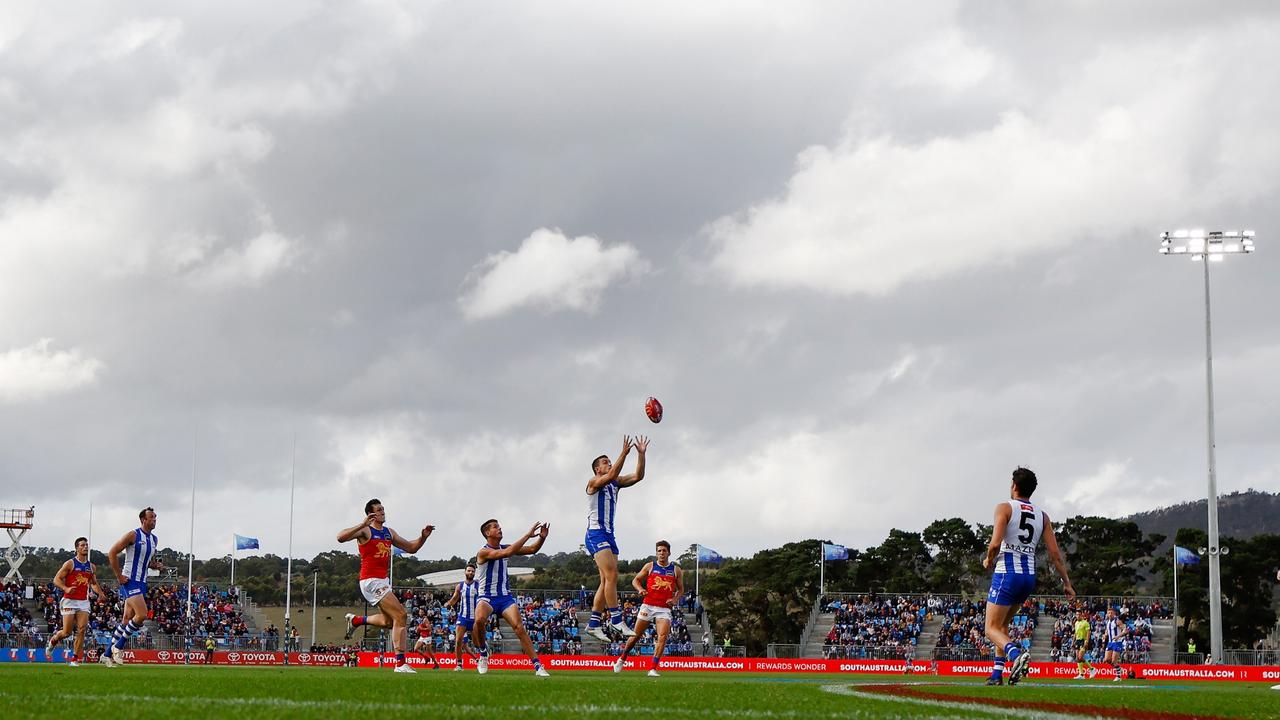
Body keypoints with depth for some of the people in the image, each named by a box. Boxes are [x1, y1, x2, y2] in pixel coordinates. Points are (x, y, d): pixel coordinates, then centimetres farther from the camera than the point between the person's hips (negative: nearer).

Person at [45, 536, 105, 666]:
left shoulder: (91, 566, 13)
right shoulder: (70, 564, -3)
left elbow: (94, 583, 26)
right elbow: (56, 579, -5)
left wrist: (100, 592, 6)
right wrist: (66, 589, -23)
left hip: (84, 602, 4)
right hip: (69, 601, -4)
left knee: (81, 630, -11)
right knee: (67, 632, -5)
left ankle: (75, 659, -5)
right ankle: (53, 640, 28)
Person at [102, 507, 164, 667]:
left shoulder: (154, 539, 14)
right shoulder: (133, 535, -10)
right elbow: (112, 553, -10)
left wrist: (155, 565, 4)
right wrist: (119, 576, -12)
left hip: (142, 582, 8)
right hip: (130, 581, -8)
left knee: (127, 620, 9)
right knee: (142, 615, -20)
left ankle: (108, 655, 17)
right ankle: (118, 647, -5)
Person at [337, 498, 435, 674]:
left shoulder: (389, 533, 17)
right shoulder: (365, 531, -7)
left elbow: (411, 548, 21)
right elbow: (341, 537, -22)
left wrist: (423, 537, 3)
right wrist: (363, 525, -30)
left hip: (383, 581, 9)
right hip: (371, 580, -9)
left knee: (388, 621, 20)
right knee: (400, 615, -16)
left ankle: (355, 620, 38)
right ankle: (400, 663, -17)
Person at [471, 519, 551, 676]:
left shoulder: (504, 548, 7)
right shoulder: (484, 552, -14)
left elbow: (532, 550, 9)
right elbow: (507, 553, -29)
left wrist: (542, 538, -12)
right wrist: (528, 535, -28)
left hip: (505, 596, 5)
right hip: (487, 597, -5)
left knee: (519, 627, -14)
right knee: (479, 620, -35)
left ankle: (538, 666, -16)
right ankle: (483, 652, -7)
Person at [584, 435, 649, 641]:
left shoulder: (615, 483, 17)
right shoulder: (594, 482, -5)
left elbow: (638, 476, 9)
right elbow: (612, 475, -25)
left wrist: (641, 454, -1)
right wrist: (624, 453, -27)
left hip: (608, 535, 9)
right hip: (596, 533, -9)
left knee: (607, 581, 6)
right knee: (611, 576, -19)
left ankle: (594, 623, 10)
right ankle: (616, 620, -23)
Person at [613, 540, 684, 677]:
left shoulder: (676, 570, 6)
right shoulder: (650, 566, 4)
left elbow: (681, 589, 15)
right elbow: (635, 580, 11)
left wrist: (675, 599, -4)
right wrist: (640, 589, -10)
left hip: (664, 608, 0)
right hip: (648, 606, 0)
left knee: (663, 636, -19)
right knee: (636, 635, 9)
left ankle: (653, 668, -17)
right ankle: (622, 659, 32)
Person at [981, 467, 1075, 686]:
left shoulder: (1005, 508, -5)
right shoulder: (1042, 516, 11)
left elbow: (995, 544, -17)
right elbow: (1055, 553, 6)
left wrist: (988, 561, 4)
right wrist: (1066, 583, 11)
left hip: (1007, 574, -6)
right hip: (1029, 576, 6)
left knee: (992, 628, -4)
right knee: (1002, 624, 21)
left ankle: (1016, 653, -32)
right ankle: (997, 674, 16)